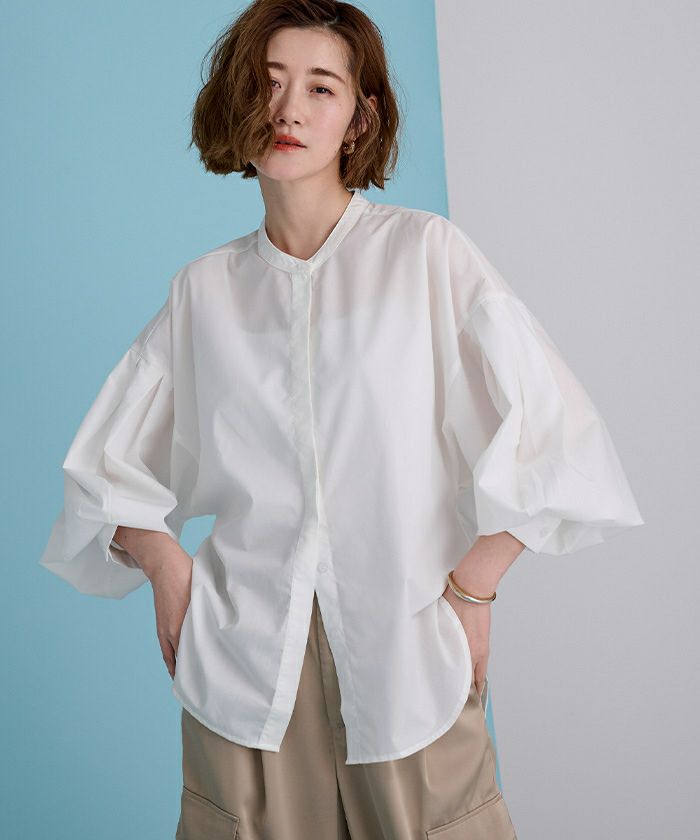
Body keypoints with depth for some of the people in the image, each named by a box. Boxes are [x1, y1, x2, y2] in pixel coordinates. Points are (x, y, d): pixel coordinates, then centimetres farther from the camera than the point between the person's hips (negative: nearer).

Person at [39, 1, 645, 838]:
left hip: (403, 656, -1)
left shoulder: (427, 253, -1)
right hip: (244, 662, 2)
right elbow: (107, 470, 14)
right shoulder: (203, 290, 7)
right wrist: (162, 561, -3)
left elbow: (551, 435, -4)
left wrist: (469, 589, -7)